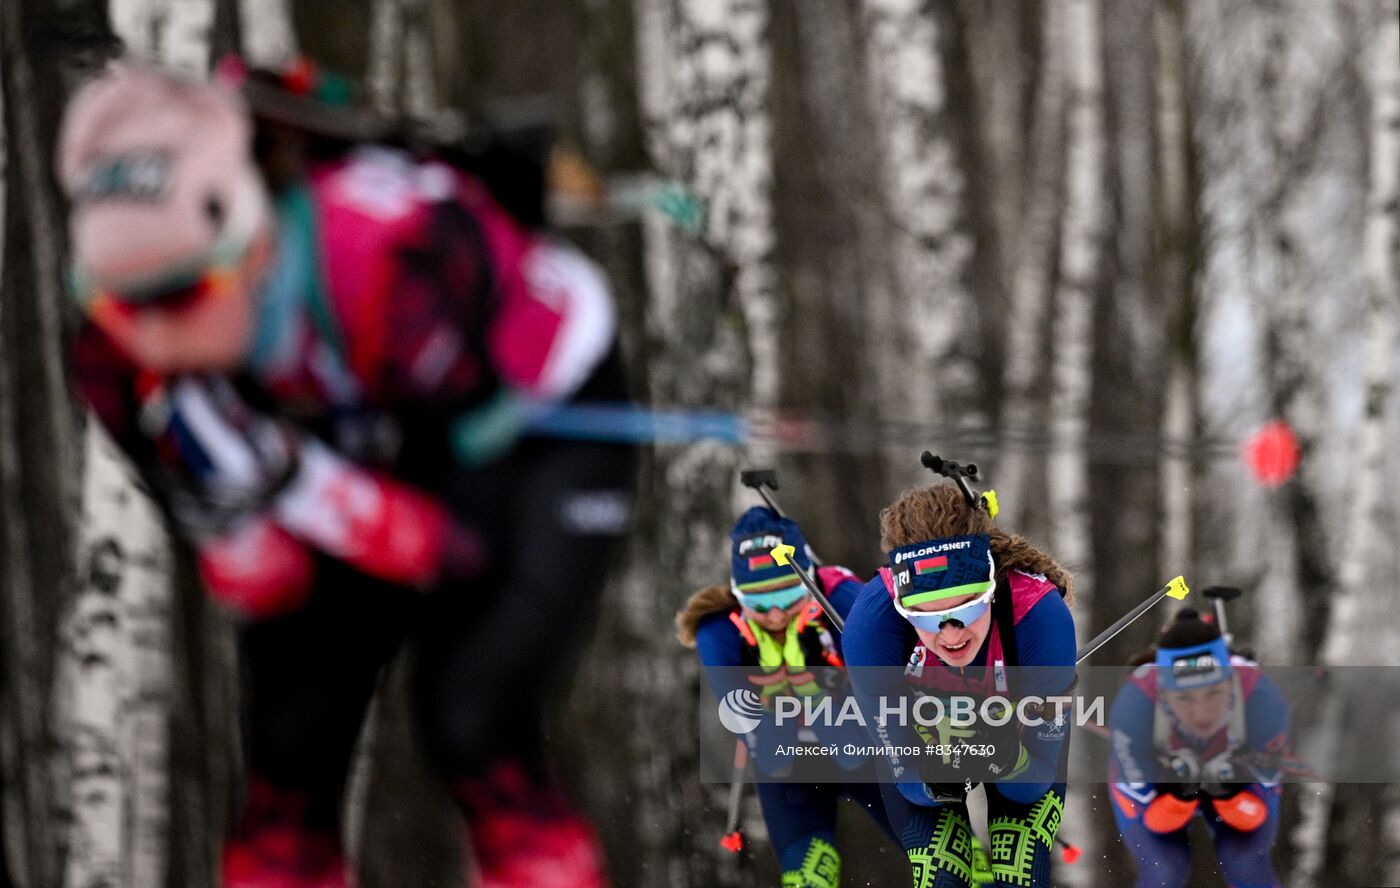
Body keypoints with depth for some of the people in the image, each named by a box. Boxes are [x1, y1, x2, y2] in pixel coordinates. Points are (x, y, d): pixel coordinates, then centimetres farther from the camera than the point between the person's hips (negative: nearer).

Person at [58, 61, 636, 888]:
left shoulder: (390, 267, -40)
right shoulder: (123, 360, -23)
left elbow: (467, 547, -31)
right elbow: (257, 589, -15)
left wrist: (298, 486, -44)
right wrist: (234, 508, -37)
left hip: (542, 418, -5)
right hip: (359, 444, 5)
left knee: (473, 732, -19)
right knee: (292, 749, -3)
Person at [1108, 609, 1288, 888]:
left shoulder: (1262, 700, -36)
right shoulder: (1134, 707, -39)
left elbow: (1257, 813, -24)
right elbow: (1150, 819, -26)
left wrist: (1229, 791, -44)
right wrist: (1180, 793, -46)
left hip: (1237, 777, 1)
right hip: (1155, 782, -1)